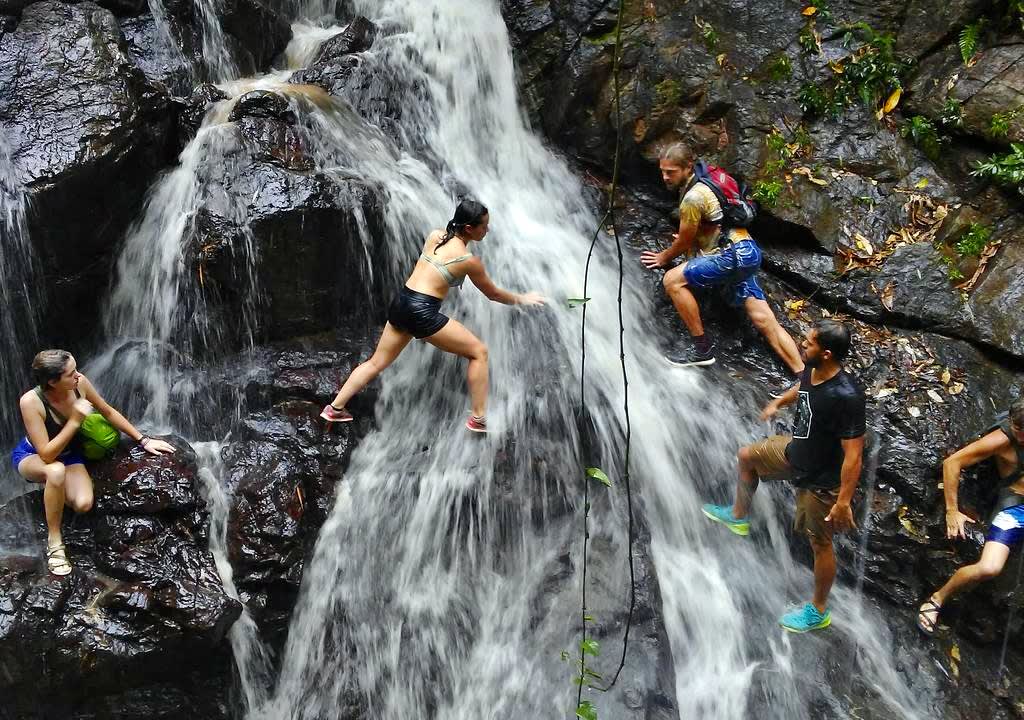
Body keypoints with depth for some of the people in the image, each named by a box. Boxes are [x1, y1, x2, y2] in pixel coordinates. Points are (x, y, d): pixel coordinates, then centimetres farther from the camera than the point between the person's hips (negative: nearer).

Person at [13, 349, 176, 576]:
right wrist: (75, 421, -39)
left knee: (83, 504, -23)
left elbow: (108, 412, -4)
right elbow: (46, 455, -34)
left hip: (68, 453, 4)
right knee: (57, 471, -41)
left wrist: (143, 440, -2)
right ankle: (54, 542, -22)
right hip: (31, 456, -4)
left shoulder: (79, 383, -22)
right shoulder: (31, 402, -34)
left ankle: (52, 489, 13)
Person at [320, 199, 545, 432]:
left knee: (377, 363, 21)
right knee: (479, 352, 6)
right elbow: (493, 293, 7)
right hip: (422, 312, -7)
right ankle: (478, 418, 7)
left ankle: (335, 408, 26)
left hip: (400, 303, 7)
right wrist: (521, 299, 21)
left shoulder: (434, 236, 7)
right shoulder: (469, 260, -8)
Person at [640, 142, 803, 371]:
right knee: (765, 321, 4)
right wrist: (689, 240, 23)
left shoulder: (693, 197, -14)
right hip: (746, 253, 10)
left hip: (733, 254, -10)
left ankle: (703, 349, -9)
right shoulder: (701, 183, 16)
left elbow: (684, 242, -3)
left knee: (673, 281, -12)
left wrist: (663, 258, 13)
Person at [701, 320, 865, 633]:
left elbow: (853, 455, -32)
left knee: (820, 543, 10)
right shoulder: (812, 371, -14)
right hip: (796, 451, 8)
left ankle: (818, 611, 32)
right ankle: (738, 516, 52)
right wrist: (777, 403, 28)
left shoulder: (846, 396, -37)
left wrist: (843, 502, -29)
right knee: (747, 456, 25)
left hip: (821, 480, -8)